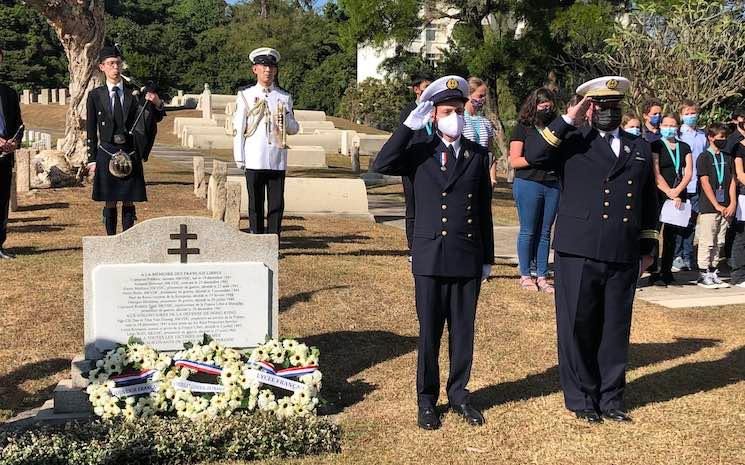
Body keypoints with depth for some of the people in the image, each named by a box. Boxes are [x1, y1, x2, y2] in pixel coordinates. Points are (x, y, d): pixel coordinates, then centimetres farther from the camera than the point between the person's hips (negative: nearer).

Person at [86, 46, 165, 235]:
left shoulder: (134, 93, 5)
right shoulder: (95, 95, 4)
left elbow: (156, 119, 5)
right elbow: (91, 131, 6)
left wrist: (157, 104, -18)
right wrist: (92, 160, 2)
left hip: (130, 154, 1)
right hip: (106, 153, -1)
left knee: (129, 202, 3)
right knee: (110, 202, 4)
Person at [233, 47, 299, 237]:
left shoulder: (285, 97, 11)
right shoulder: (245, 96, 6)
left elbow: (294, 129, 14)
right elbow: (238, 128, 5)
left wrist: (285, 120, -8)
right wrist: (239, 158, -1)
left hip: (278, 160, 2)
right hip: (254, 160, -1)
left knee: (276, 204, 1)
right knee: (256, 204, 3)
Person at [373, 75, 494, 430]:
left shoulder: (478, 155, 7)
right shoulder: (420, 151, 1)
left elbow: (484, 211, 10)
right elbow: (381, 165, -19)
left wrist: (487, 258, 10)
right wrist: (410, 124, -20)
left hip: (468, 259, 2)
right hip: (430, 258, -2)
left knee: (463, 331, 10)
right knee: (429, 332, 6)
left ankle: (459, 395, 25)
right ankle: (427, 399, 19)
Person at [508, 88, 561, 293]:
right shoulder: (522, 128, 0)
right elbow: (514, 161, -7)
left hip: (552, 185, 5)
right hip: (528, 184, -5)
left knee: (545, 232, 7)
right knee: (528, 232, 0)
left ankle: (542, 276, 12)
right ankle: (525, 276, 9)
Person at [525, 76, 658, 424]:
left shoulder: (639, 148, 16)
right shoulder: (572, 143, 4)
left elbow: (649, 200, 20)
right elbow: (534, 156, -14)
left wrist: (647, 247, 16)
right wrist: (568, 120, -13)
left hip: (623, 258, 3)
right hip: (578, 254, -3)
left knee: (615, 330, 10)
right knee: (578, 328, 3)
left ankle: (610, 399, 22)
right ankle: (581, 399, 16)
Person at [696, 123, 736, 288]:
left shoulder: (727, 158, 14)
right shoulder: (704, 157, -3)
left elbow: (732, 181, 11)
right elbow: (705, 183, -9)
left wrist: (732, 204, 0)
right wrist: (717, 205, -11)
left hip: (725, 208, 6)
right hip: (708, 207, -6)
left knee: (719, 243, 8)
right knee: (707, 242, -4)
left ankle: (713, 273, 15)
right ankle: (704, 275, 2)